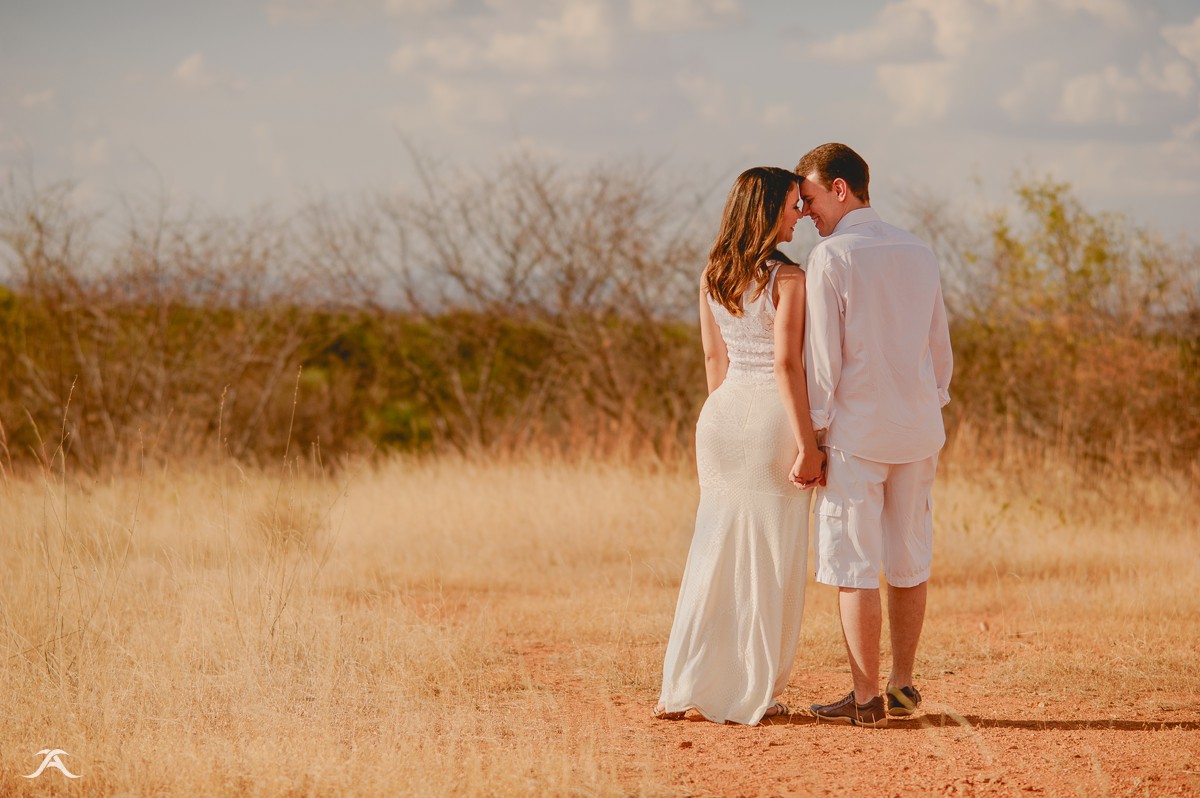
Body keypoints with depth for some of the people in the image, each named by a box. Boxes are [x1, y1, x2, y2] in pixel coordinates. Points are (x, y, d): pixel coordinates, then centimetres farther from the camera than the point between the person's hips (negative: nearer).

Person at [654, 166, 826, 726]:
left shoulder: (712, 277, 6)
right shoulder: (788, 279, -13)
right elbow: (786, 365, -18)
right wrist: (808, 444, -16)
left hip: (723, 412, 6)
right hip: (774, 416, -6)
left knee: (714, 552, 13)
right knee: (770, 558, 3)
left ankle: (683, 688, 12)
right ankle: (753, 695, 7)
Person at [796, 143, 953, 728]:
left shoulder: (831, 257, -10)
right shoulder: (918, 253, 9)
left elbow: (824, 355, -11)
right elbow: (940, 348, 13)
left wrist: (814, 432, -6)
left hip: (855, 428, -6)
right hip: (917, 427, 6)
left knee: (853, 564, -1)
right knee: (909, 558, 13)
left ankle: (866, 698, -1)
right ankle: (902, 686, 19)